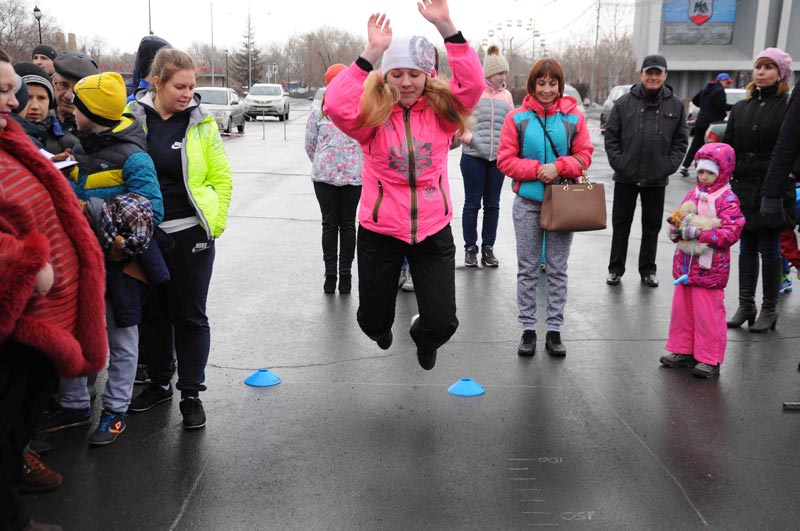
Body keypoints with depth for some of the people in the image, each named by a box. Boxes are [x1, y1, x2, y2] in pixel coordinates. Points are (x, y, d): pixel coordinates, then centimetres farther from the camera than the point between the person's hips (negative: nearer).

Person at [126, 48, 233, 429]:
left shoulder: (201, 123, -3)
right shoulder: (131, 117, -1)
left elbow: (222, 177, 1)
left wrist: (215, 223, -6)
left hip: (189, 233, -2)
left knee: (189, 315, 5)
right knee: (151, 311, 14)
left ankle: (191, 394, 16)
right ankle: (160, 382, 33)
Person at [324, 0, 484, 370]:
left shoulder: (441, 110, -3)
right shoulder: (371, 114, -9)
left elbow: (474, 83, -18)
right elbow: (335, 105, -28)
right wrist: (372, 52, -31)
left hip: (433, 231, 1)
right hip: (379, 233, -1)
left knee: (443, 323, 1)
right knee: (372, 321, 14)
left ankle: (422, 337, 40)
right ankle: (383, 330, 55)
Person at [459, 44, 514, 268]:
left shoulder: (506, 95, 11)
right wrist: (466, 134, -9)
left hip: (498, 157, 4)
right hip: (474, 156, -4)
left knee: (492, 205, 9)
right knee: (472, 203, 3)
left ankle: (488, 248, 18)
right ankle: (470, 249, 12)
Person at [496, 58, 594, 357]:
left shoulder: (573, 117, 0)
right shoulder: (517, 117, -3)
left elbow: (583, 156, 1)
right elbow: (505, 160, -4)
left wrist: (558, 166, -17)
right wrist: (537, 169, -17)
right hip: (527, 202, -1)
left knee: (557, 269, 8)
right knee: (528, 269, 7)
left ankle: (554, 329, 18)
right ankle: (528, 329, 17)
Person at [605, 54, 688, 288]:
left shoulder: (675, 105, 2)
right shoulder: (624, 102, -1)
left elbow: (681, 140, 4)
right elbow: (611, 135, 0)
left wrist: (669, 166, -7)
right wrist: (617, 162, -10)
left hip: (657, 179, 1)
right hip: (626, 177, -1)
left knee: (652, 226, 11)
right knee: (620, 224, 8)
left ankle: (647, 270, 24)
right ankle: (615, 269, 19)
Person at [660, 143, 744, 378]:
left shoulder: (727, 200, -10)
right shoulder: (692, 195, 10)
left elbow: (730, 233, -19)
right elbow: (678, 219, 19)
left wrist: (698, 233, -22)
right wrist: (676, 229, -4)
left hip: (709, 268, -7)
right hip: (685, 265, 7)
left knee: (708, 314, 1)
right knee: (681, 309, 14)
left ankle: (710, 359, 12)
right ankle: (682, 350, 29)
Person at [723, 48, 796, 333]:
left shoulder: (789, 108, -5)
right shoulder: (740, 109, 11)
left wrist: (774, 191, -18)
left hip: (772, 191, -4)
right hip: (743, 191, 5)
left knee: (769, 250, 3)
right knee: (747, 249, 10)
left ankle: (769, 310, 14)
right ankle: (745, 306, 19)